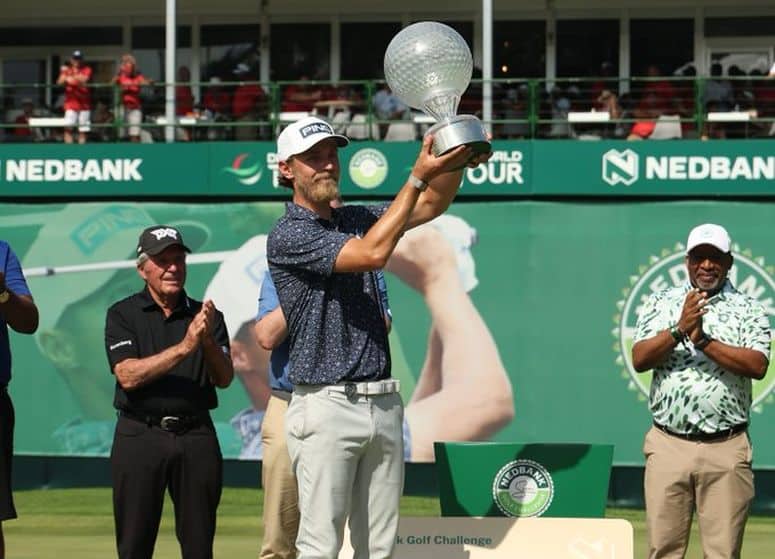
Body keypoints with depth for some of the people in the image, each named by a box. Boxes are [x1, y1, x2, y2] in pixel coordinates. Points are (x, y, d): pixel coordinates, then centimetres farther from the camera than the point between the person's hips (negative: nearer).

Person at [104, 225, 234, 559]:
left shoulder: (206, 317, 12)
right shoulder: (123, 315, 4)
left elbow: (224, 378, 3)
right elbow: (128, 376, -10)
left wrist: (207, 341, -16)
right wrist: (184, 346, -18)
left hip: (196, 438, 2)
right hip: (140, 436, -2)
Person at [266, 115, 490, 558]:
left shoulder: (356, 219, 16)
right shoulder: (288, 236, -8)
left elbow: (432, 204, 13)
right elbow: (372, 254, -19)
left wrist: (455, 164, -10)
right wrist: (419, 176, -21)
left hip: (384, 402, 7)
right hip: (327, 406, -7)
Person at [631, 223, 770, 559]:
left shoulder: (748, 310, 7)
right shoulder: (661, 304, 12)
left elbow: (757, 365, -9)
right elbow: (639, 360, -1)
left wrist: (704, 341, -16)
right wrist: (680, 330, -15)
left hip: (725, 448, -1)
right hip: (668, 444, 1)